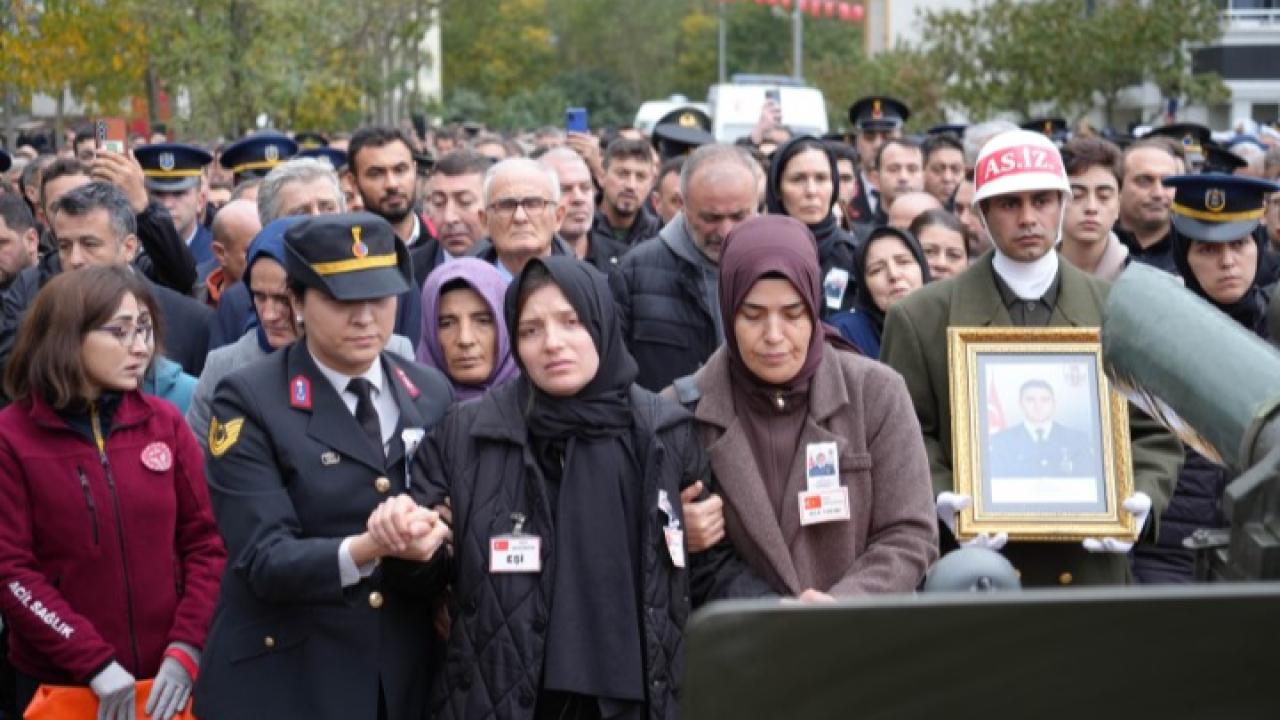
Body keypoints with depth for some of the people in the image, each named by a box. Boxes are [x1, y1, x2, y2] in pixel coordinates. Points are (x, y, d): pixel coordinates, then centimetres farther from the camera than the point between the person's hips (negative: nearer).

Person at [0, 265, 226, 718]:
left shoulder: (164, 423, 4)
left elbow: (206, 540, 3)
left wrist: (186, 649, -9)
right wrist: (95, 663, -16)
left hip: (165, 678, 3)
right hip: (59, 682, -3)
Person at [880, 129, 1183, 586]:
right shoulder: (921, 318, 3)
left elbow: (1153, 434, 9)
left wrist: (1143, 500, -10)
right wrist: (938, 501, -17)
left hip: (1091, 569, 2)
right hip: (972, 573, -2)